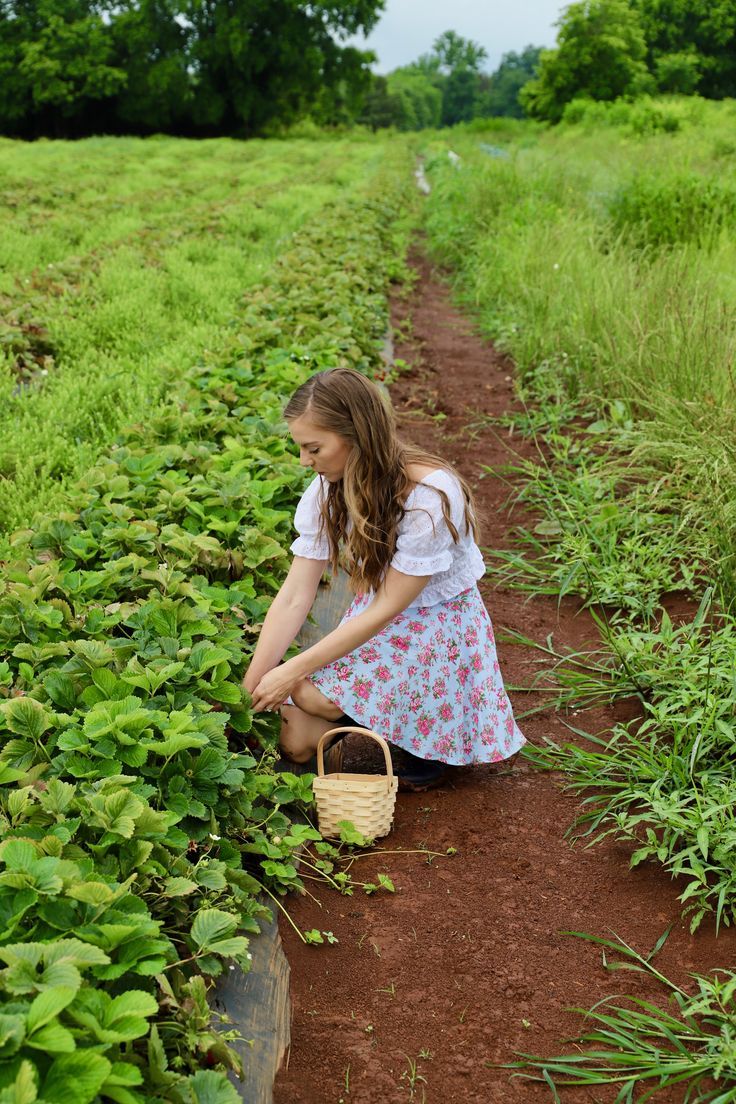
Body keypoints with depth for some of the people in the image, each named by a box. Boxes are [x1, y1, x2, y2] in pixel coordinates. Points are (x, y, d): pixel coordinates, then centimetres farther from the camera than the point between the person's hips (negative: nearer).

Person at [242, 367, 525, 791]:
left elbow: (388, 608, -24)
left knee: (313, 696, -24)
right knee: (296, 743, -11)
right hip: (374, 618, 5)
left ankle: (432, 741, -2)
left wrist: (292, 672, -25)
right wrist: (250, 690, -16)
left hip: (437, 627, -5)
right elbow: (294, 599, -10)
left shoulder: (431, 495, -29)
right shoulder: (327, 491, -10)